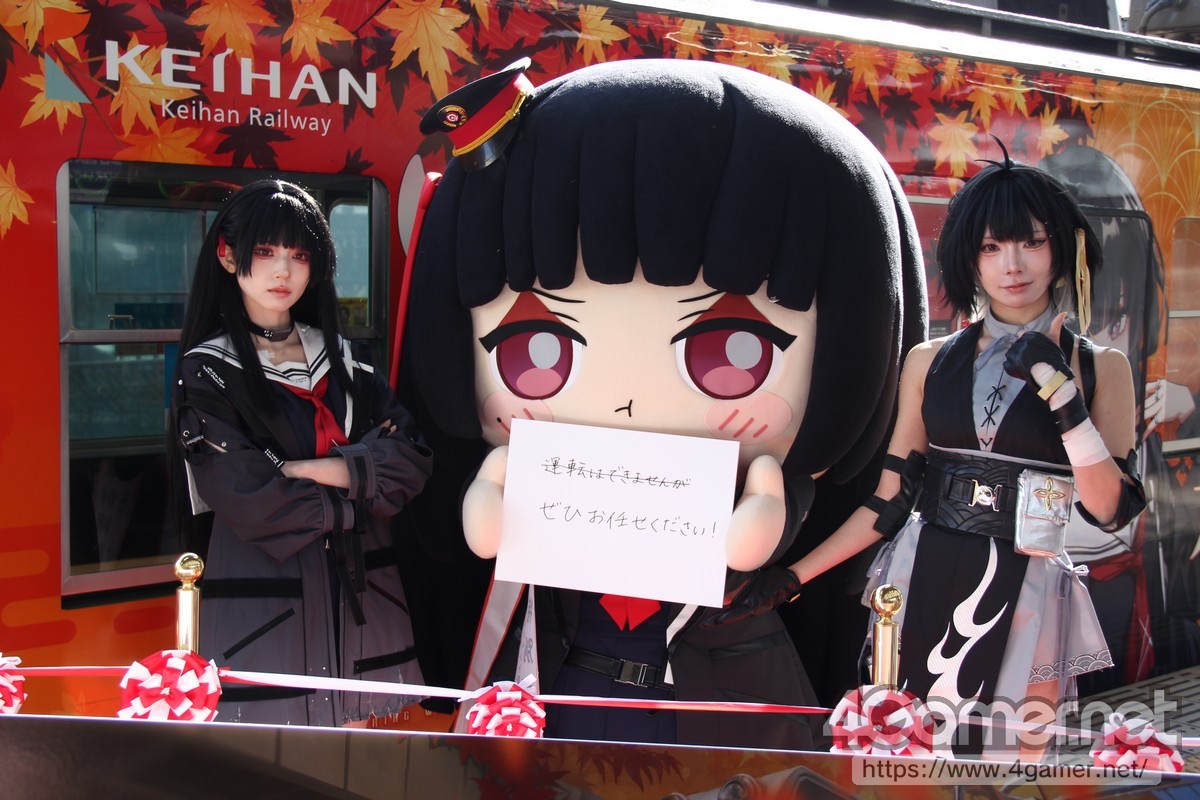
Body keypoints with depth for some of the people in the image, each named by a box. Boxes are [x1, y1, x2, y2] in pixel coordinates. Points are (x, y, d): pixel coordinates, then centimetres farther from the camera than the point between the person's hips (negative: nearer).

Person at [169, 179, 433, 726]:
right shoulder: (207, 370, -2)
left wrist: (308, 469, -12)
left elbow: (412, 460, -1)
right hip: (261, 599, -4)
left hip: (358, 592, 4)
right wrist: (355, 497, -4)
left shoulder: (341, 361, 12)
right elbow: (247, 501, -13)